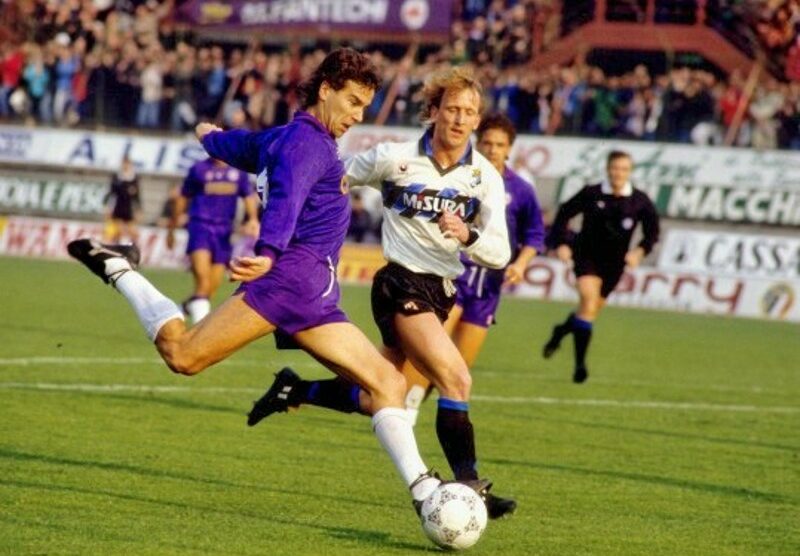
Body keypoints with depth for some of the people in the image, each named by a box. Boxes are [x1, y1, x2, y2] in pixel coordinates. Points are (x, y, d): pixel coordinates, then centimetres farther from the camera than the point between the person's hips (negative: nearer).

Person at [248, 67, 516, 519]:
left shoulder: (486, 177, -2)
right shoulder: (396, 158, -10)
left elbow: (500, 254, -9)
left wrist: (468, 235, -28)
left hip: (443, 293, 6)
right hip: (401, 283, -6)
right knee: (457, 380, -22)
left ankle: (293, 391, 33)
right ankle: (468, 487, -19)